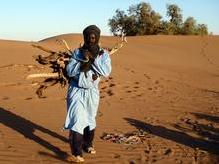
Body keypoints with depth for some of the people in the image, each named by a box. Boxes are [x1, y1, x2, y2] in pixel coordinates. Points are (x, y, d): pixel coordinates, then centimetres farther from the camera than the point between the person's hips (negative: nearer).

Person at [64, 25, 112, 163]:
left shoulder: (104, 54, -2)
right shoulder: (78, 52, -4)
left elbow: (106, 72, -16)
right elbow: (70, 71, -11)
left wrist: (93, 59, -21)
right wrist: (83, 60, -21)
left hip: (92, 92, 2)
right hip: (77, 91, -2)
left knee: (90, 119, 18)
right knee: (77, 120, -10)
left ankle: (88, 144, 39)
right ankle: (77, 153, -6)